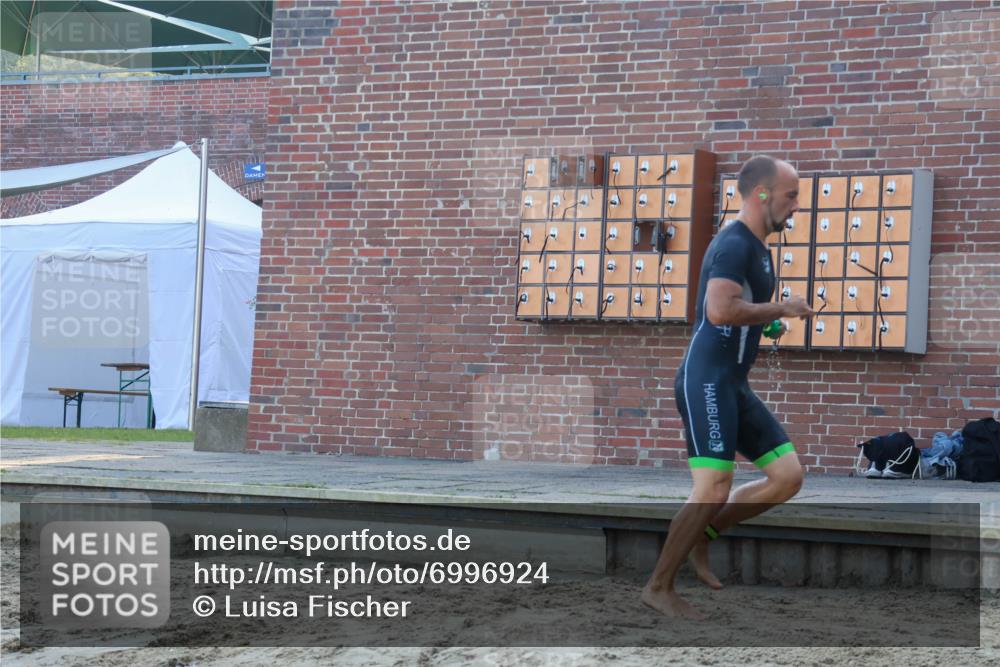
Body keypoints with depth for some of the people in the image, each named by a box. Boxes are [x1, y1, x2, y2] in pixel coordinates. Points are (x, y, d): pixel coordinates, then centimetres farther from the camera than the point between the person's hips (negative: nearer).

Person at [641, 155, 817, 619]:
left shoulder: (757, 247, 17)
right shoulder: (734, 244, -14)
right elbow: (720, 310, -30)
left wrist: (775, 315, 13)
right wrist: (781, 309, -17)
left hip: (732, 385, 10)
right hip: (706, 384, -10)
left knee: (788, 476, 4)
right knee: (714, 491, -13)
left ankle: (698, 538, 14)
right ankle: (659, 587, 0)